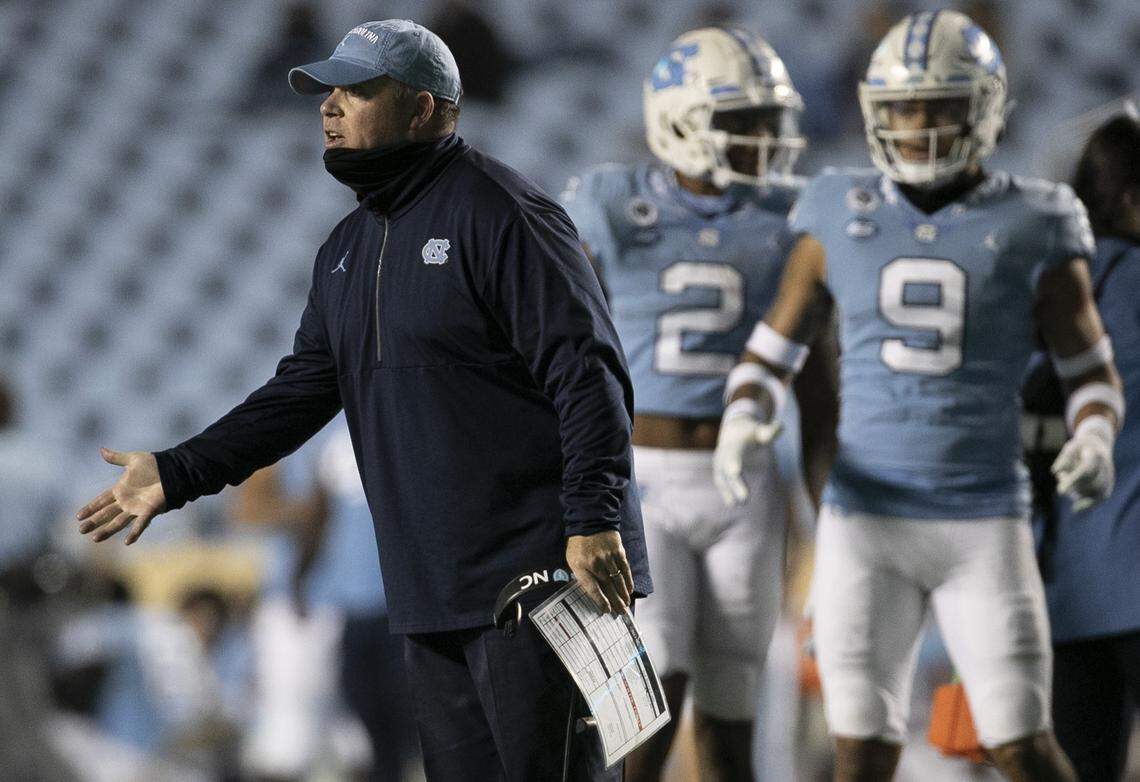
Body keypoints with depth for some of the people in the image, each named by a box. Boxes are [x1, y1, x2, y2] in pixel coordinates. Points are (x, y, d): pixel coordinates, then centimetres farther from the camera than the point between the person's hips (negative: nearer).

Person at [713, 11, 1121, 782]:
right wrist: (741, 425, -11)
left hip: (984, 523, -2)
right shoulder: (843, 219, 3)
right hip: (867, 517, 2)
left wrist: (1094, 439, -17)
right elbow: (774, 348, 10)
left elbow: (1093, 371, 5)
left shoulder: (1031, 229, -3)